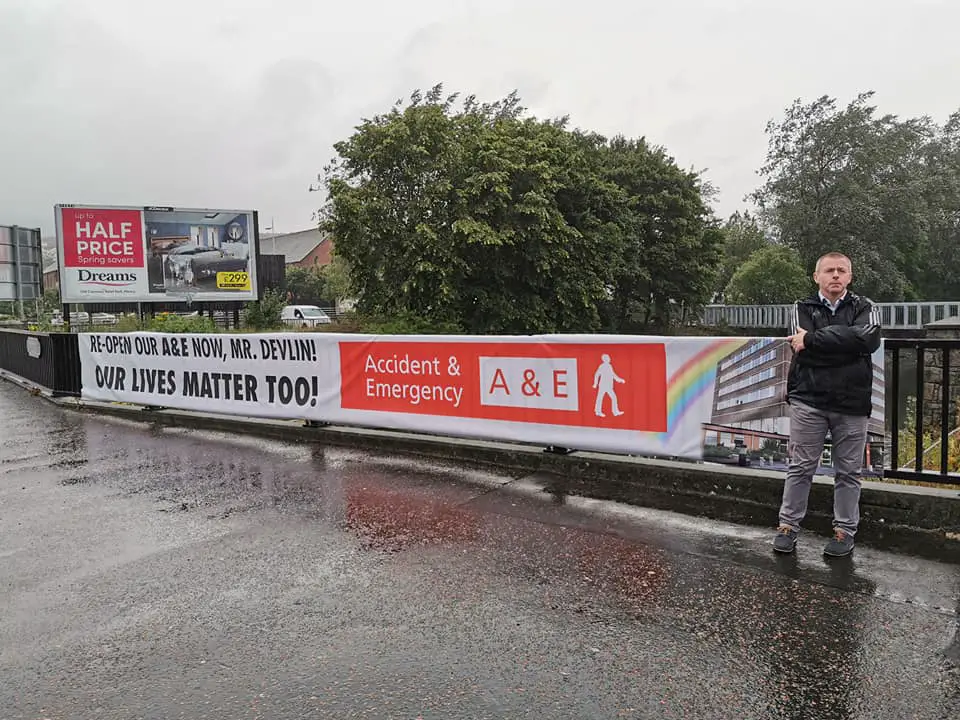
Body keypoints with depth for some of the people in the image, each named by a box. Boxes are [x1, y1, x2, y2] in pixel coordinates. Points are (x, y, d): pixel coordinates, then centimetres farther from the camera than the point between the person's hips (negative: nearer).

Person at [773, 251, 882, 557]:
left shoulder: (865, 308, 6)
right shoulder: (803, 308, 7)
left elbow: (868, 339, -17)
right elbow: (802, 346, -12)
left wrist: (813, 340, -16)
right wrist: (846, 347, -14)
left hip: (852, 403, 1)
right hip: (808, 400, 0)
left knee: (848, 472, 7)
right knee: (800, 467, 4)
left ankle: (845, 531, 19)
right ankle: (788, 526, 13)